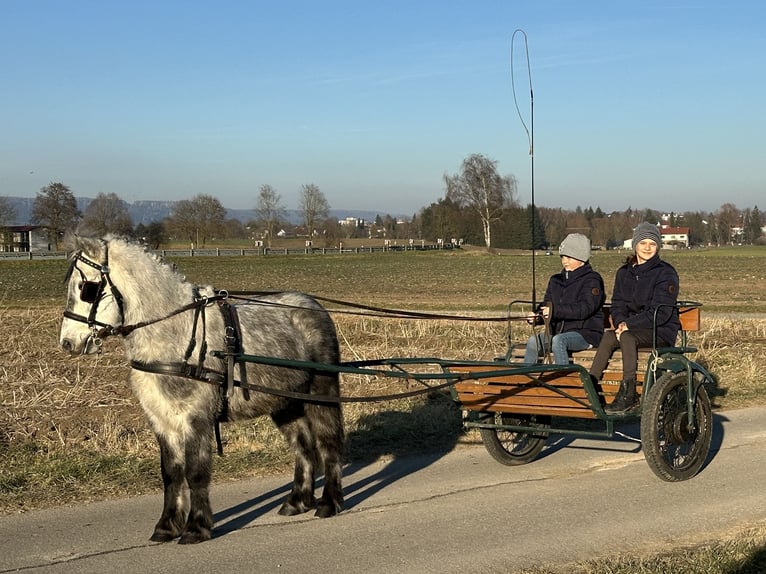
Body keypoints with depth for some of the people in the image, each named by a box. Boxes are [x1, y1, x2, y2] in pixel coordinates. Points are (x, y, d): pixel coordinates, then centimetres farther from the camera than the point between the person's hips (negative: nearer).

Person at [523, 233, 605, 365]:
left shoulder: (592, 279, -3)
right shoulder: (556, 280, 19)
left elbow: (585, 309, -17)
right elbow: (547, 303, 15)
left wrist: (555, 310, -25)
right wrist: (537, 316, -10)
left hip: (585, 333, -6)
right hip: (558, 331, 6)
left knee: (558, 340, -35)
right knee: (533, 341, -20)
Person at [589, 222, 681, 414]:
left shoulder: (665, 273, -6)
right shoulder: (624, 273, 14)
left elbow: (661, 313, -13)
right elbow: (617, 304, 11)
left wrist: (628, 324, -18)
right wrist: (620, 322, -12)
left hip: (661, 331, -5)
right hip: (635, 328, 5)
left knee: (627, 337, -35)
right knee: (609, 336, -28)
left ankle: (628, 396, -39)